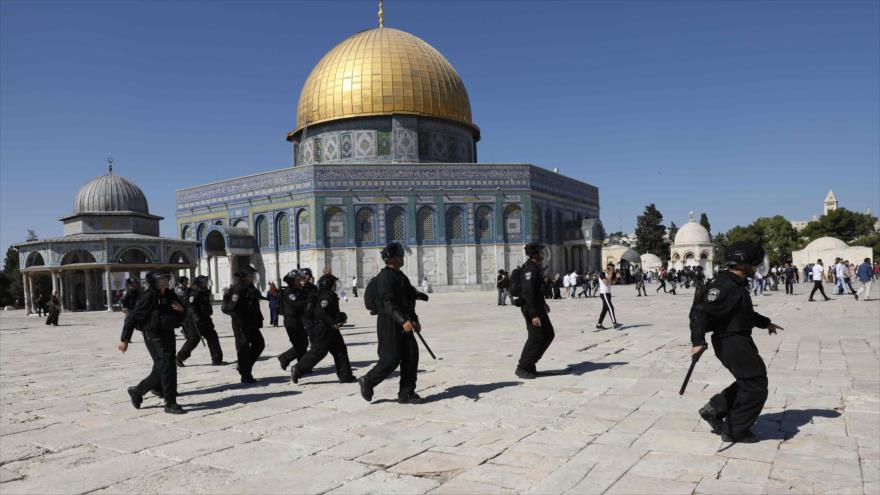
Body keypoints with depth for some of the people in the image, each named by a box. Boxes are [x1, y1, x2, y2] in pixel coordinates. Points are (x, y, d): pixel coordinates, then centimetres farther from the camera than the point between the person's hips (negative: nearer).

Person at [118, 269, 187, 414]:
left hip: (168, 335, 8)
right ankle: (170, 404, -3)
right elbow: (133, 317, -10)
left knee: (160, 370, 14)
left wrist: (181, 309, -6)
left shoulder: (171, 295, 8)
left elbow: (180, 319, 17)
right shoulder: (149, 296, -12)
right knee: (167, 368, -10)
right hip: (153, 336, -8)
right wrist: (124, 339, -11)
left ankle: (137, 391, 35)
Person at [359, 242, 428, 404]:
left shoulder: (400, 276, 15)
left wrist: (414, 320, 23)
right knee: (391, 358, -8)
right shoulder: (385, 277, -16)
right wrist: (403, 320, -37)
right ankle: (367, 381, 14)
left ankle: (406, 393, 13)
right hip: (388, 322, -9)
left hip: (403, 323, 9)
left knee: (411, 354, 4)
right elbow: (388, 303, -26)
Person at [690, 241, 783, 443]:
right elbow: (700, 311, -29)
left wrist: (765, 323, 36)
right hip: (731, 342, -10)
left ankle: (714, 409, 21)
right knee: (755, 387, -2)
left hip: (740, 341, 10)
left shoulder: (739, 284, 12)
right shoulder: (724, 286, -22)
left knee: (750, 382, 19)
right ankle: (735, 431, 11)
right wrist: (698, 341, -37)